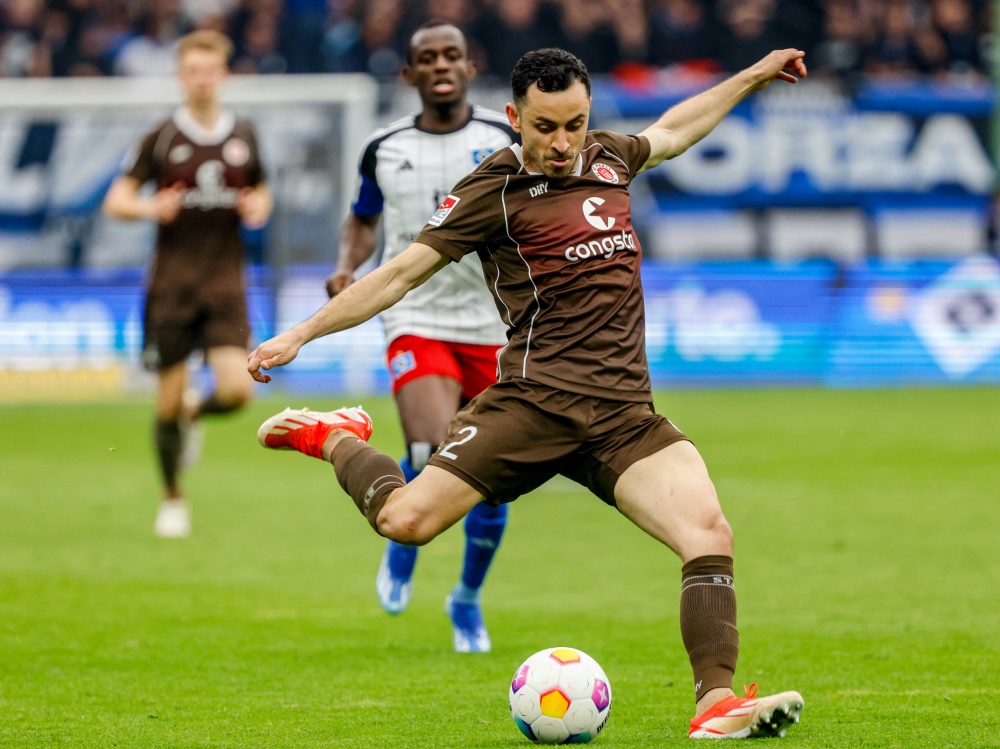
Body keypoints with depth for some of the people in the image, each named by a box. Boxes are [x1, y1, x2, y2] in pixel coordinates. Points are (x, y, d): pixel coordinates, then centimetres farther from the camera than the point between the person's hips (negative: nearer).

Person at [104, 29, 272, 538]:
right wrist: (151, 207, -20)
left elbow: (261, 192, 21)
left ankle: (194, 414, 21)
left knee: (238, 390, -15)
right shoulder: (162, 138, -1)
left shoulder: (243, 137, 7)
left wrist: (259, 208, -3)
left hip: (226, 283, 2)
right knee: (168, 402, 0)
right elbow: (116, 200, 1)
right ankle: (172, 500, 20)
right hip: (171, 285, -2)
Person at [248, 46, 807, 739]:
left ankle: (716, 705, -20)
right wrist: (301, 334, -2)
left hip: (626, 416, 4)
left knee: (709, 534, -19)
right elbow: (405, 272, 1)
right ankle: (336, 439, 17)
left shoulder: (607, 157, 16)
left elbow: (672, 130, 39)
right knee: (406, 520, -15)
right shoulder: (496, 189, -1)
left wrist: (755, 76, 44)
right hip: (536, 401, -4)